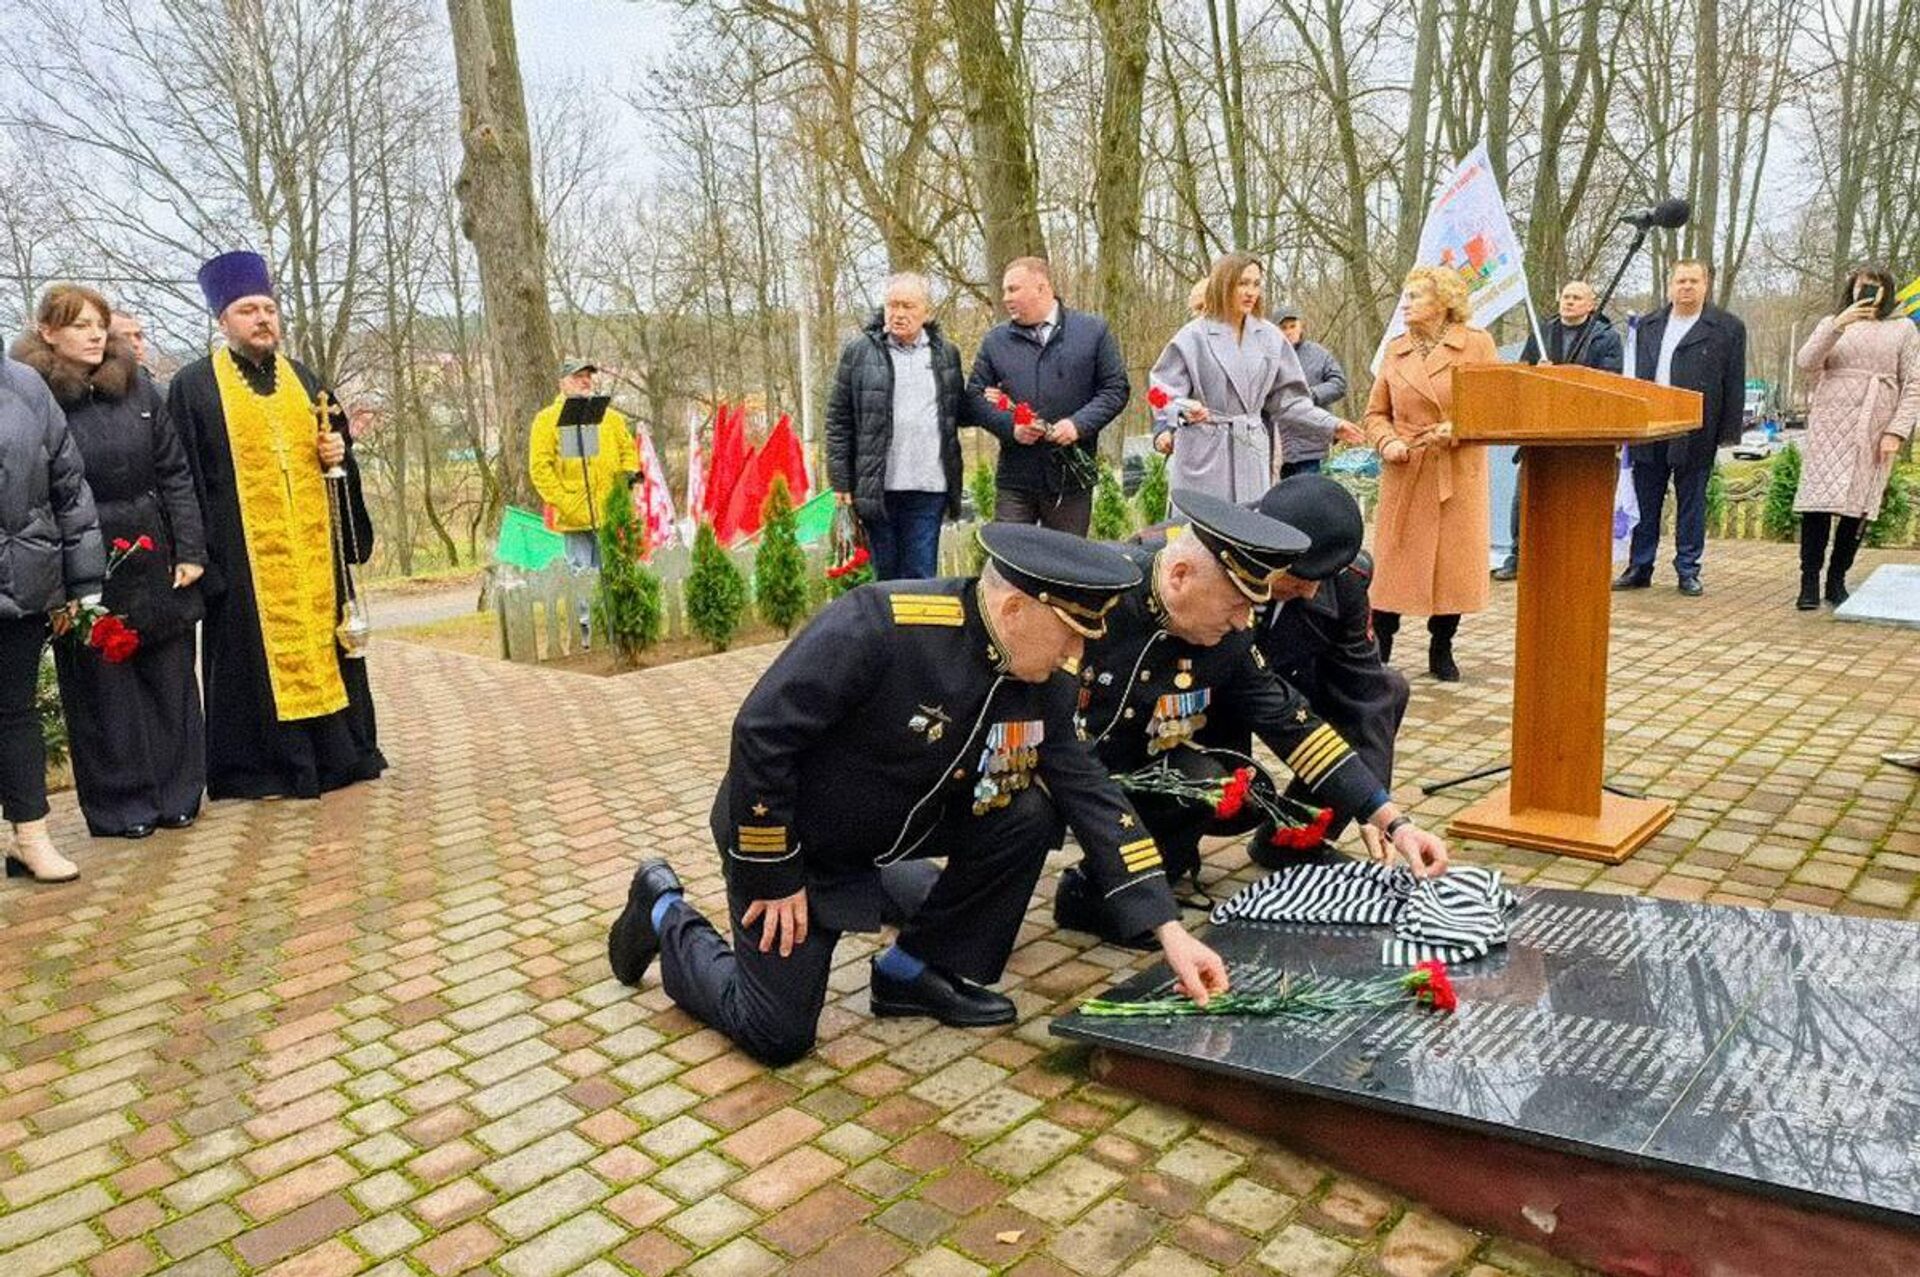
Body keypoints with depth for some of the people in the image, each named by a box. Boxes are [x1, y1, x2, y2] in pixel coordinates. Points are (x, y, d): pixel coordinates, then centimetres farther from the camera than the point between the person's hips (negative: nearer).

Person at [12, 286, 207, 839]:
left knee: (170, 679, 8)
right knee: (103, 689, 6)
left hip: (154, 560, 3)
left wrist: (191, 550, 0)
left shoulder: (137, 387, 6)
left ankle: (177, 795, 21)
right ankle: (121, 805, 18)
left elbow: (175, 473, 7)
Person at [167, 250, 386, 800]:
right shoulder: (193, 387, 1)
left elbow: (337, 440, 22)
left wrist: (339, 452, -2)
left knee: (322, 640, 8)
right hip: (245, 552, -4)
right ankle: (264, 765, 7)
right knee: (259, 649, -1)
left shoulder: (303, 378, 15)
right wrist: (197, 553, -9)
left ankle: (339, 751, 17)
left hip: (314, 548, 4)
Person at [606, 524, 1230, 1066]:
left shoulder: (1042, 682, -11)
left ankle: (916, 970, 7)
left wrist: (1169, 930, -11)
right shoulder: (879, 625, -34)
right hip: (787, 832, -6)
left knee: (1029, 815, -12)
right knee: (777, 1038, -3)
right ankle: (665, 914, 22)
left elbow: (1091, 793, -6)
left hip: (899, 821, 6)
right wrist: (773, 876, -21)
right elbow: (761, 732, -30)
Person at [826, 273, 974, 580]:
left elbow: (958, 411, 21)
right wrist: (841, 482, -2)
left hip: (928, 488, 1)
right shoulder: (858, 352, 4)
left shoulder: (946, 353, 11)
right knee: (887, 575, 7)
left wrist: (985, 404, -1)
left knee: (921, 577, 3)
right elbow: (838, 420, 4)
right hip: (877, 488, -1)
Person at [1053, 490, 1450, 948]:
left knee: (1248, 797, -11)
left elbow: (1292, 725, -5)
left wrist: (1393, 823, -9)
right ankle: (1090, 891, -7)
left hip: (1133, 766, 6)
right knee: (1199, 781, -24)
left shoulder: (1231, 638, -9)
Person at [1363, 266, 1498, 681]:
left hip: (1459, 473, -1)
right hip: (1405, 473, 2)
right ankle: (1378, 651, 12)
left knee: (1454, 563, 4)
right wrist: (1387, 442, -8)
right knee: (1395, 560, 3)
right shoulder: (1395, 350, 9)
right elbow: (1376, 413, 11)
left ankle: (1441, 651, 19)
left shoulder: (1477, 343, 1)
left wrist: (1460, 429, -17)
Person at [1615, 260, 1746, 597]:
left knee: (1691, 504, 4)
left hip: (1695, 433, -3)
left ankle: (1688, 572, 12)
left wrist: (1729, 433, -5)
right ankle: (1639, 568, 16)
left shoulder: (1727, 329, 2)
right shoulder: (1648, 326, 13)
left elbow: (1734, 385, 0)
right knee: (1646, 503, 8)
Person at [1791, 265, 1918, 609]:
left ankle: (1837, 580, 8)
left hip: (1875, 430, 1)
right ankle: (1809, 582, -8)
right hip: (1829, 424, -1)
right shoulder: (1832, 323, 14)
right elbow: (1806, 363, -4)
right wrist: (1839, 325, -17)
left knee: (1859, 506, 1)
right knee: (1818, 502, -8)